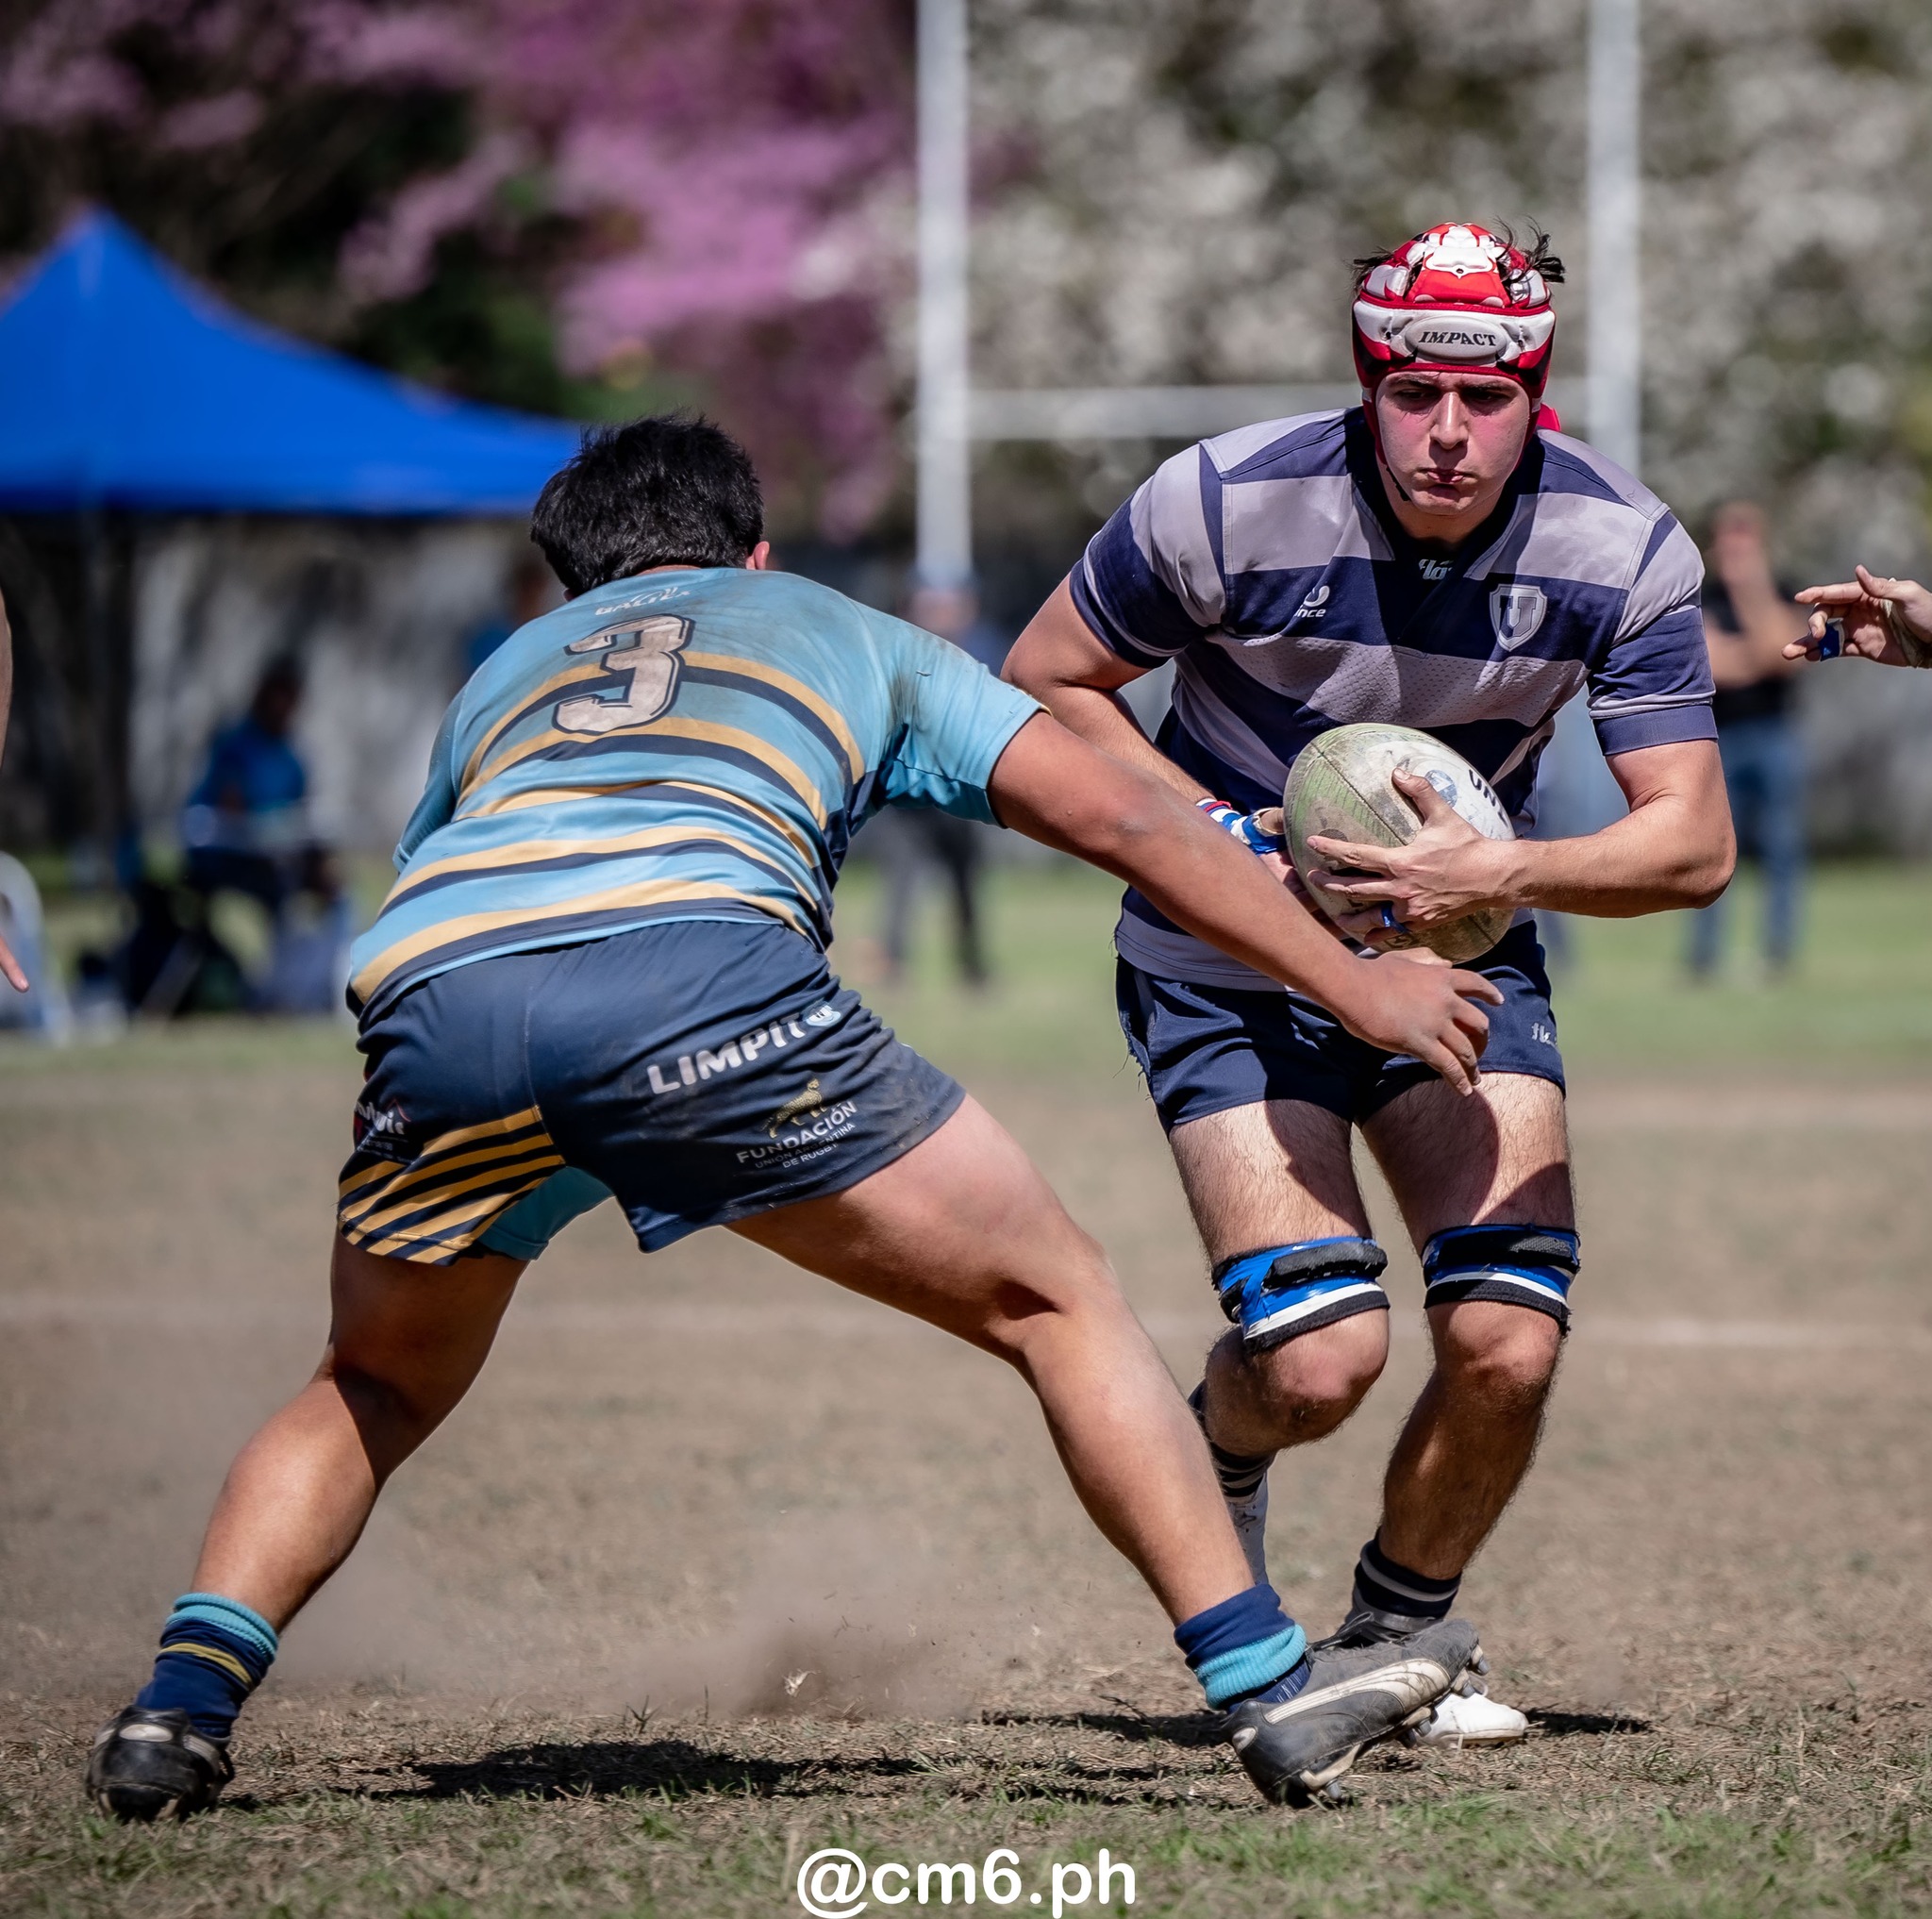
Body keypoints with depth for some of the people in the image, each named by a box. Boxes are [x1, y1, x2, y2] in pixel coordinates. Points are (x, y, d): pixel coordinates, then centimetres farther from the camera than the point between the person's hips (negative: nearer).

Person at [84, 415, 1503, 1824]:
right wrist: (1362, 987, 36)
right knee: (1054, 1299, 12)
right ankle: (1271, 1686, 6)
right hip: (700, 965, -3)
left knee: (372, 1395, 29)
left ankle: (181, 1704, 11)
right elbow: (1125, 816, 30)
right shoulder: (848, 636, 35)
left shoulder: (500, 675, 41)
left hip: (428, 1002, 3)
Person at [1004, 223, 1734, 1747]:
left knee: (1508, 1347, -13)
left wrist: (1500, 874, -35)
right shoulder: (1229, 507, -22)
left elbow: (1694, 843, -17)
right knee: (1322, 1361, -18)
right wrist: (1232, 841, -17)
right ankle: (1221, 1453, 20)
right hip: (1231, 969, -3)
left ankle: (1397, 1641, 16)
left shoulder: (1622, 549, -16)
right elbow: (1044, 681, -7)